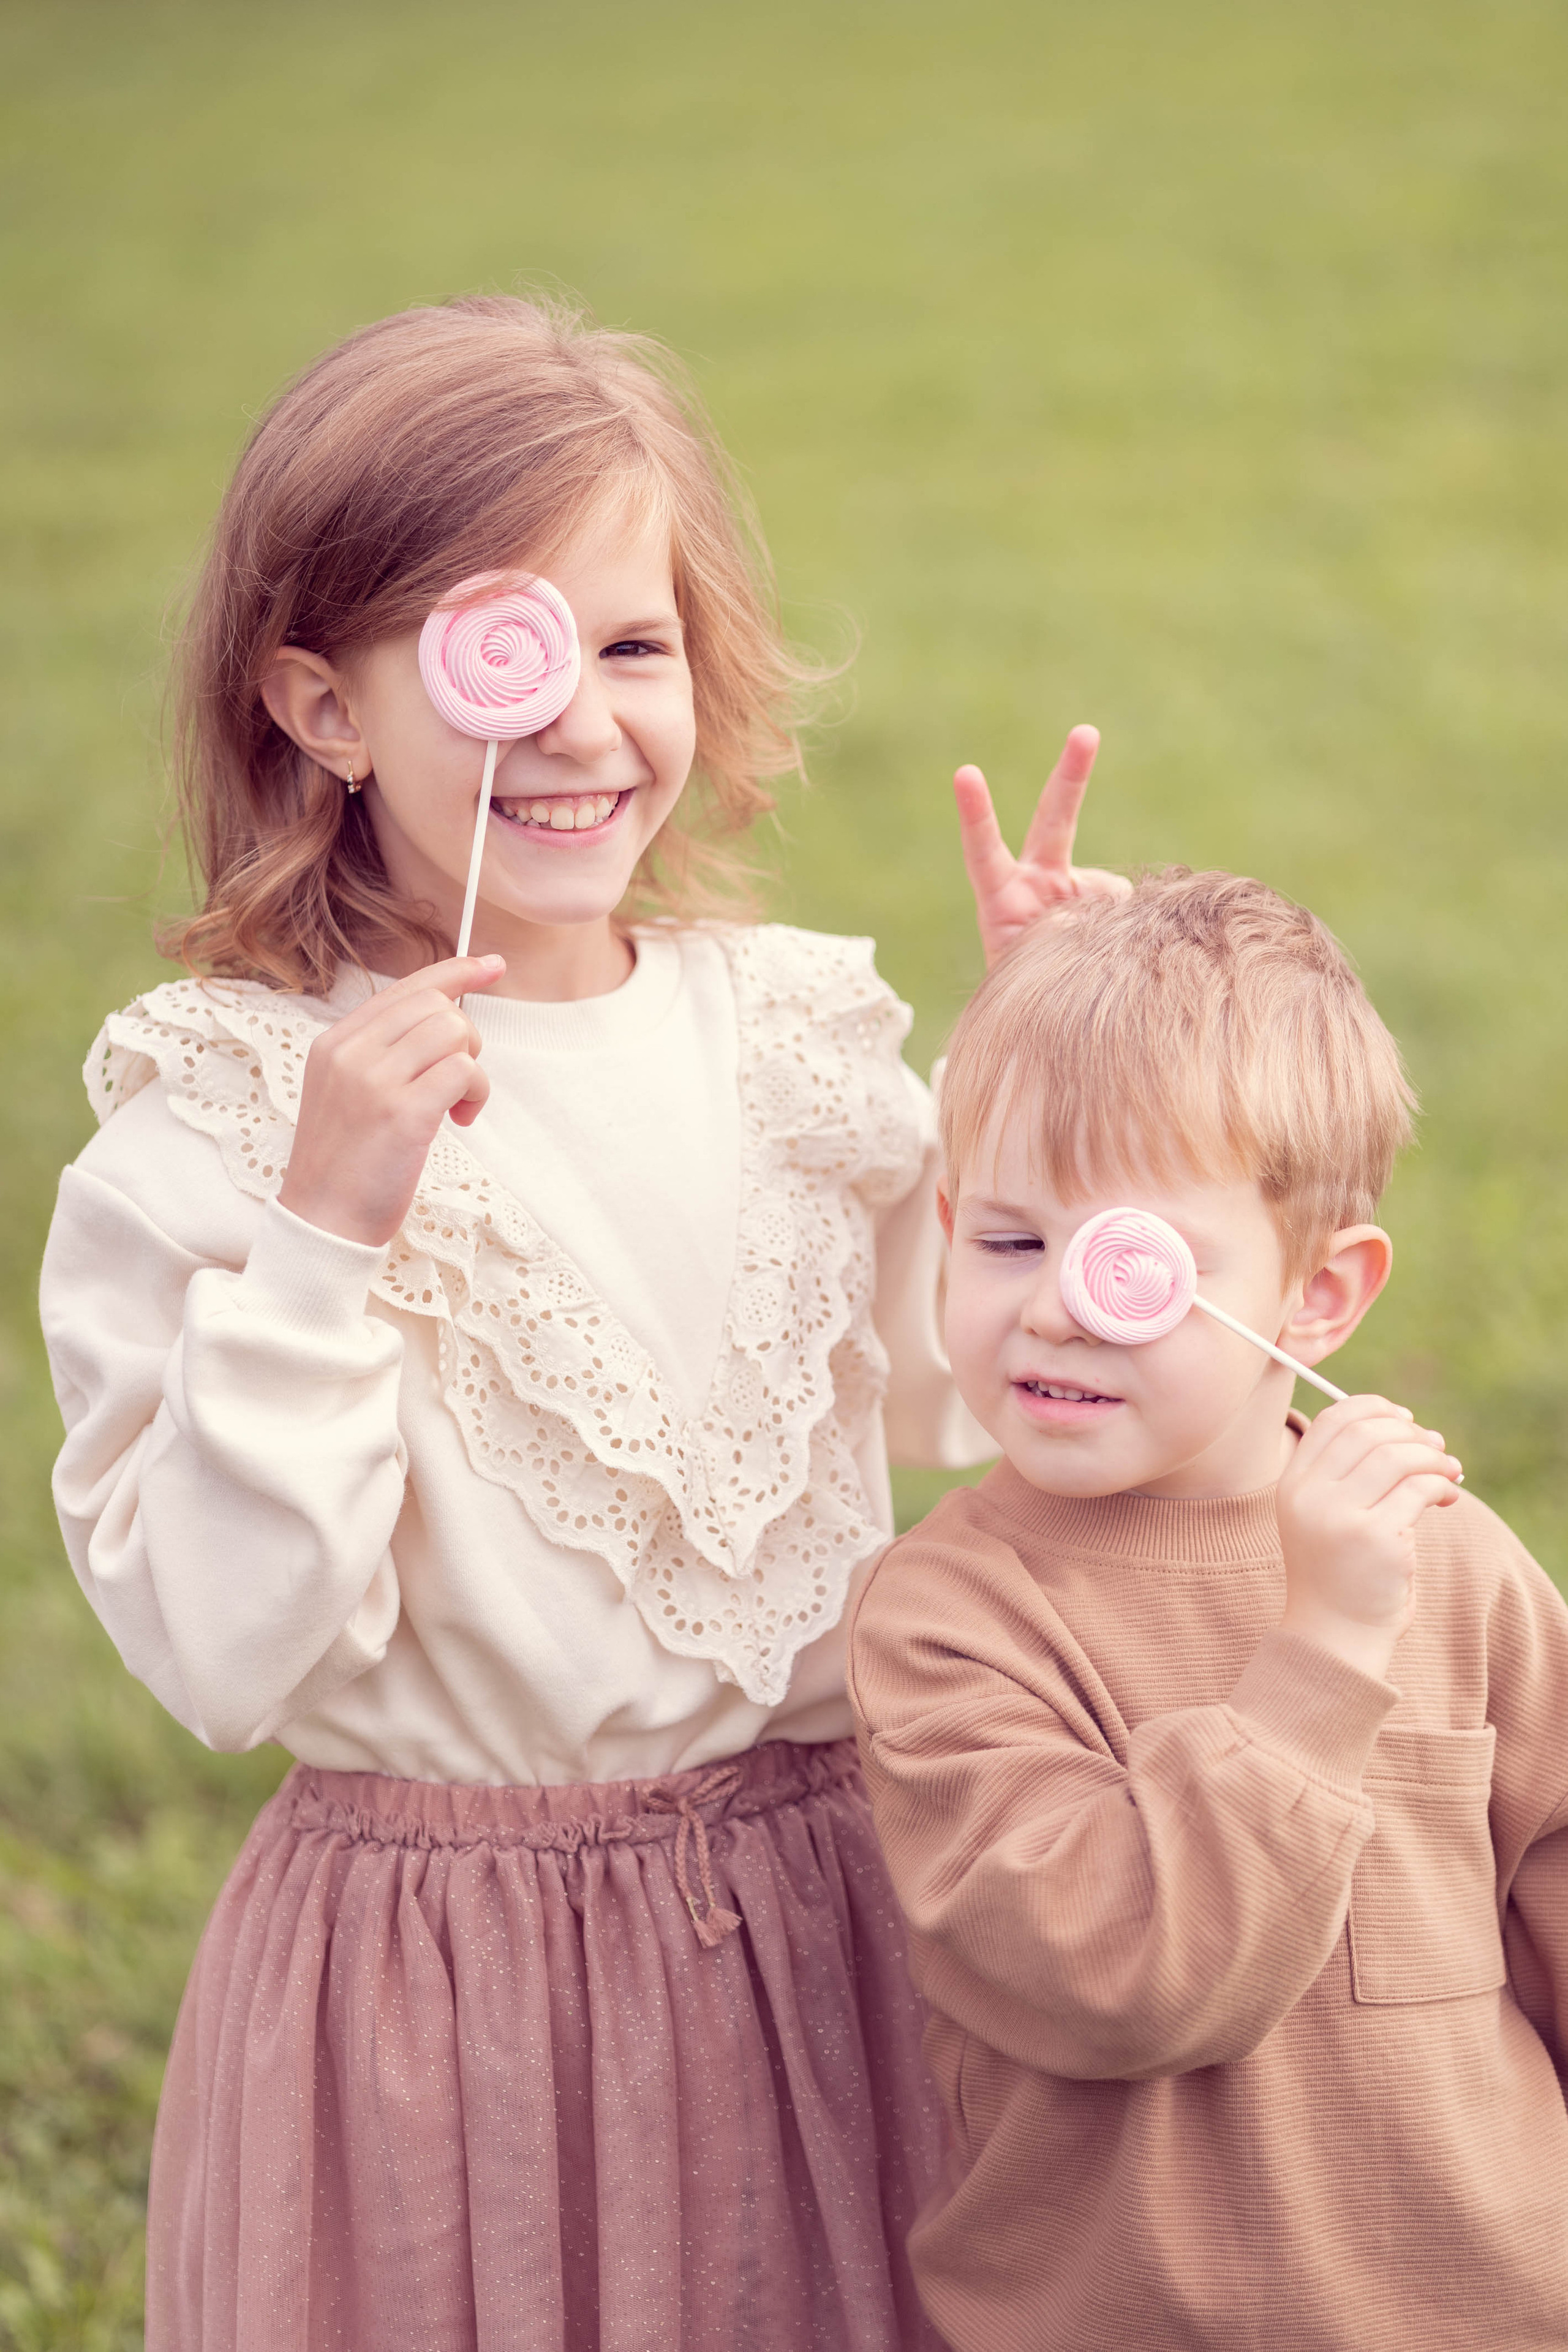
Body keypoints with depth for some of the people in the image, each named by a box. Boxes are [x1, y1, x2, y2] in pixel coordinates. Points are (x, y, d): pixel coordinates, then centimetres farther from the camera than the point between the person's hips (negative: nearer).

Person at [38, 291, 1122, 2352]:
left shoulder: (796, 1030, 1)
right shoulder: (211, 1131, -13)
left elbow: (959, 1404, 13)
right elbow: (228, 1661, -19)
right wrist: (325, 1238, -27)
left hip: (824, 1929, 5)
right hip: (449, 1991, -4)